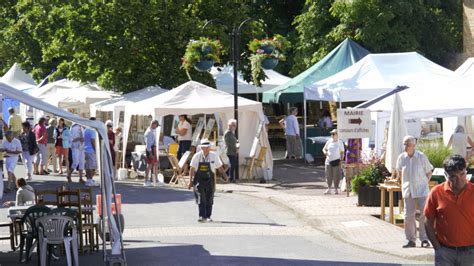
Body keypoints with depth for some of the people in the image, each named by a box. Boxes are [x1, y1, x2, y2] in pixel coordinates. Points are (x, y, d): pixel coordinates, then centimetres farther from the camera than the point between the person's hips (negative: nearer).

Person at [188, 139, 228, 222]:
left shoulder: (214, 156, -2)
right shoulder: (197, 156, -4)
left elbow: (220, 167, 5)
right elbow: (192, 169, 2)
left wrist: (225, 176, -9)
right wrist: (190, 181, 0)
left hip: (210, 180, 2)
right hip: (199, 180, -2)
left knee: (209, 200, 7)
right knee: (201, 199, -10)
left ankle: (208, 217, 17)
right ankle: (202, 216, -10)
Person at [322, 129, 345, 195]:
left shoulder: (340, 142, 0)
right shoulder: (329, 141, 8)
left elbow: (342, 152, 2)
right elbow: (324, 149, 17)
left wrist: (341, 160, -8)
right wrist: (325, 152, -6)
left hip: (336, 161, -3)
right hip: (328, 161, 3)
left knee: (336, 176, -1)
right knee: (328, 176, 5)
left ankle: (336, 189, 9)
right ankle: (329, 189, 15)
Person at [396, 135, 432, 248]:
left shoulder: (421, 157, -8)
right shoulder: (401, 157, -1)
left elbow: (429, 172, 6)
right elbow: (399, 172, 18)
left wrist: (424, 183, 2)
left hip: (421, 189, -2)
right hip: (408, 190, 2)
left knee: (424, 214, -5)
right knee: (409, 216, 2)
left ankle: (424, 239, 2)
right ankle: (411, 240, 10)